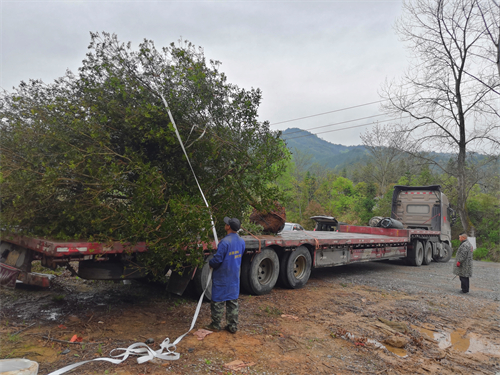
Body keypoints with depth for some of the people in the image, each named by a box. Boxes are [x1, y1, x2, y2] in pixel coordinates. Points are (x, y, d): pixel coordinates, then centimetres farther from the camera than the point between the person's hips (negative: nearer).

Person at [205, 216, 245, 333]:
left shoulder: (225, 242, -22)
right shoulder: (241, 241, 1)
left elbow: (217, 259, -20)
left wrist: (210, 263, 1)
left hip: (222, 277, -6)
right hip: (234, 276, 6)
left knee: (218, 301, 8)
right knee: (233, 301, 14)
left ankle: (215, 325, 20)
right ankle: (233, 326, 20)